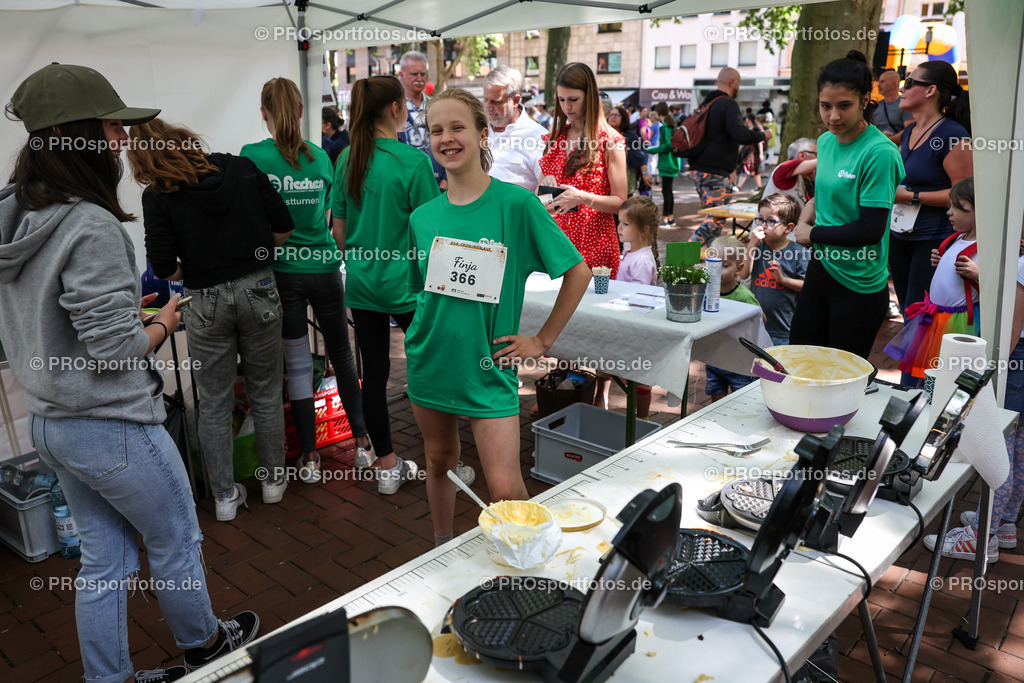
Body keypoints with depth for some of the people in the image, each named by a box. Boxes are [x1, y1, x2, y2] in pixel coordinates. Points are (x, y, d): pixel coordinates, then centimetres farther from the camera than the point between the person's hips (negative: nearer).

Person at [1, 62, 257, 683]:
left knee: (105, 556, 21)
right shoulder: (90, 226, -25)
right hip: (113, 426, -8)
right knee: (176, 542, 15)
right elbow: (116, 349, -24)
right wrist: (164, 321, -6)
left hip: (50, 421, 8)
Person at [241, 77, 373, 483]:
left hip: (281, 269, -2)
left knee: (298, 365, 6)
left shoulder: (252, 156, -8)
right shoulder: (320, 157, 1)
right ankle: (363, 443, 19)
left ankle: (310, 458, 14)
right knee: (342, 355, 15)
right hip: (324, 265, 2)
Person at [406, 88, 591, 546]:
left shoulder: (517, 203, -11)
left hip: (488, 366, -4)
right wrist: (421, 332, 5)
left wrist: (542, 341, -7)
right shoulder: (422, 216, 1)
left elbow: (578, 271, -7)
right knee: (439, 461, 19)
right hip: (430, 361, 4)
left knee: (506, 489, -8)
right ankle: (442, 552, 42)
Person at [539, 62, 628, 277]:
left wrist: (582, 198, -22)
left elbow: (620, 202, -7)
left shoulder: (610, 140, -4)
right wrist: (544, 188, -2)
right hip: (556, 238, 5)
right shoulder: (556, 136, 12)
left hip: (594, 243, -4)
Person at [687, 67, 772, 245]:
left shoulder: (706, 103, 16)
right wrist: (762, 135, -5)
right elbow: (741, 134, -24)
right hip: (715, 172, -9)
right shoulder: (729, 104, -12)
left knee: (712, 215, 16)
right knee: (716, 219, -7)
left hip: (698, 169, 9)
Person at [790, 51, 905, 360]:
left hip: (859, 286, -7)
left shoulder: (880, 153, -19)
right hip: (820, 270, 7)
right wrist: (806, 215, 0)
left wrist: (812, 234, -10)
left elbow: (871, 230, -22)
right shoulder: (825, 141, 5)